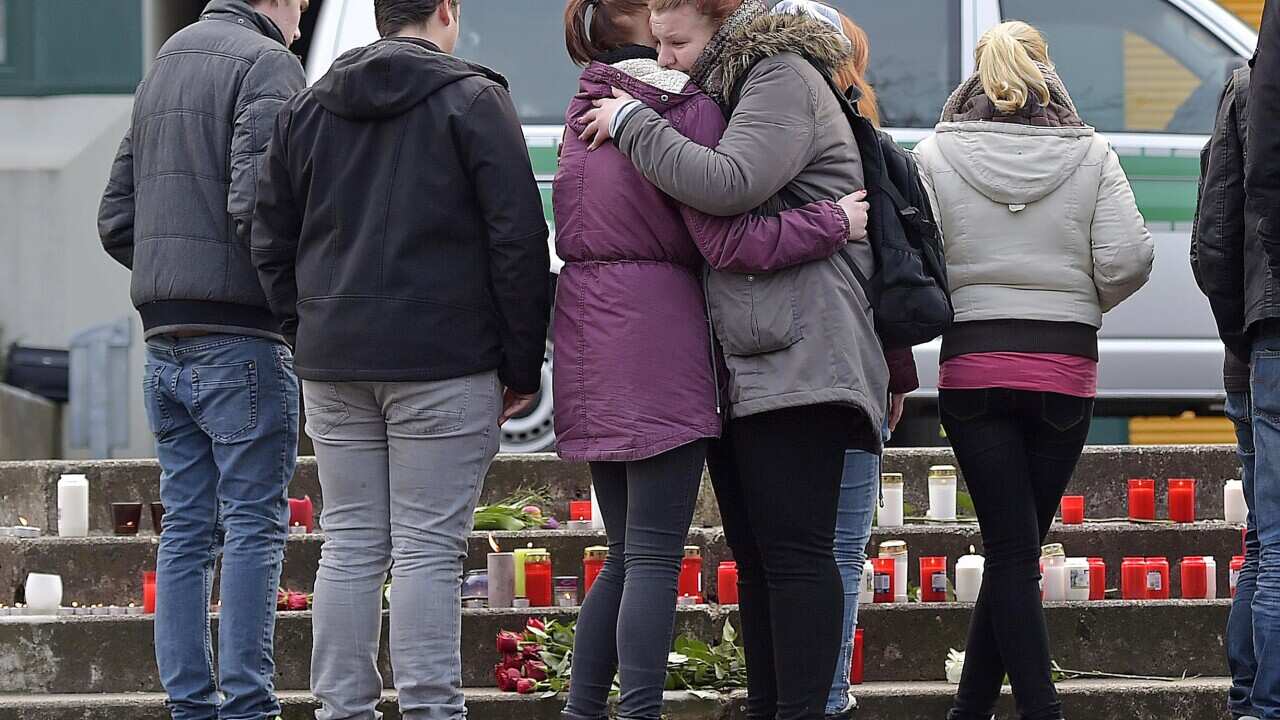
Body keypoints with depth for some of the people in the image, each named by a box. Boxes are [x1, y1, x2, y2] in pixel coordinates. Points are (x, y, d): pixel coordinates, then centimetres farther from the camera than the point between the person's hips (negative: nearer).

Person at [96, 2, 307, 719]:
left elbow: (116, 220, 17)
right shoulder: (265, 63, -8)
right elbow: (253, 203, -21)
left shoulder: (165, 64, 19)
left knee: (187, 529, 9)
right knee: (254, 525, -4)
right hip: (241, 338, -8)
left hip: (165, 339, 8)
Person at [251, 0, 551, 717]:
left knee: (350, 548, 8)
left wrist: (312, 333, 16)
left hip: (333, 370, 5)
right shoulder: (472, 99, -3)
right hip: (444, 363, -5)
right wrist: (522, 365, -2)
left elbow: (272, 242, 15)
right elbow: (519, 239, -7)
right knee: (429, 551, -4)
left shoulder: (306, 109, 13)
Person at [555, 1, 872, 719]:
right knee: (655, 557, -7)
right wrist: (836, 222, -10)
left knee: (629, 554, 15)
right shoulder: (688, 107, -10)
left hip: (590, 335, 8)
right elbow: (726, 241, -15)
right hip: (658, 330, -8)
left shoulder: (587, 107, 17)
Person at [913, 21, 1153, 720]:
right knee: (1018, 543, 10)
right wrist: (1082, 304, 12)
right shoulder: (1091, 153, 1)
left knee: (1011, 549, 0)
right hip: (1066, 368, 1)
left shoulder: (936, 154, 0)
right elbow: (1127, 257, -7)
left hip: (971, 366, -1)